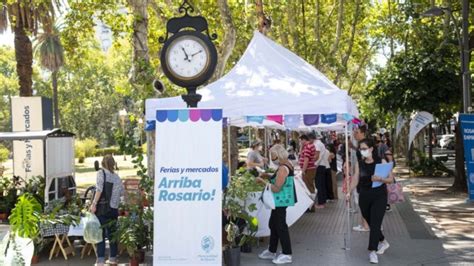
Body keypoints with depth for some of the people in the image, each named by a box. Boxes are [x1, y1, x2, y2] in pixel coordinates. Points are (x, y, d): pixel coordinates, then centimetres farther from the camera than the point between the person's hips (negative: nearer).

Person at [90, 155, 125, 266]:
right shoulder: (116, 177, 7)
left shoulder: (101, 173, -5)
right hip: (114, 208, 4)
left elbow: (99, 189, -17)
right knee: (112, 233, 14)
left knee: (100, 233, 0)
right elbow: (122, 192, 12)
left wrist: (94, 203, -17)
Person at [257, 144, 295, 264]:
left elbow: (276, 188, -23)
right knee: (273, 224, 17)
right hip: (280, 201, 10)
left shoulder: (282, 168, -21)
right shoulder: (287, 165, 9)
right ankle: (272, 251, 29)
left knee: (280, 226, -2)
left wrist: (263, 181, -17)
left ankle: (287, 254, 7)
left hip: (280, 201, -10)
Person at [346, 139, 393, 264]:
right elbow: (355, 179, 2)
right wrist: (349, 192, -9)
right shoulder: (359, 163, 4)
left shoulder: (381, 161, -5)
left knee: (375, 223, -8)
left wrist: (380, 179, -24)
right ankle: (383, 242, 37)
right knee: (371, 223, 14)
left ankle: (372, 251, -3)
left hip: (379, 196, -3)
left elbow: (391, 179, -5)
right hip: (364, 196, 4)